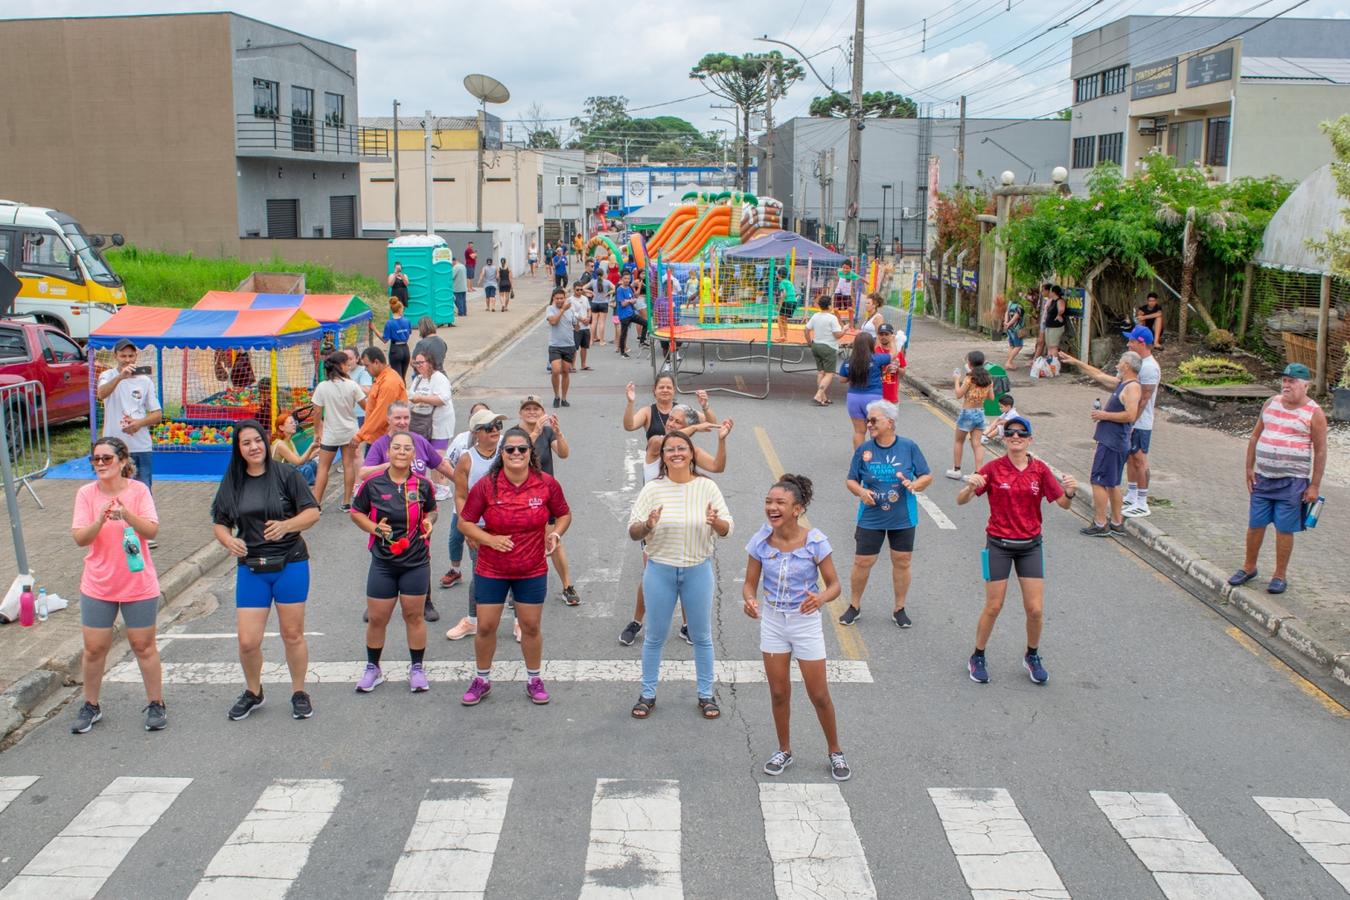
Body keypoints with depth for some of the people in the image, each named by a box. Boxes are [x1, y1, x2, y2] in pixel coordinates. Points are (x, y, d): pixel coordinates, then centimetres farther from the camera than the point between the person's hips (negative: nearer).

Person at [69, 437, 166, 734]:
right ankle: (90, 706, 27)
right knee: (94, 648, 9)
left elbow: (152, 531, -18)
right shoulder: (86, 493, -6)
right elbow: (79, 538, -12)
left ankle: (155, 705, 22)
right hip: (97, 586, 2)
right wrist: (100, 520, -31)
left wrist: (127, 514, -35)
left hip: (139, 585, -1)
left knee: (144, 646, 9)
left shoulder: (138, 490, -9)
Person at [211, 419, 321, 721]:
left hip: (290, 565, -2)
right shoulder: (231, 482, 5)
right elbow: (220, 523, 12)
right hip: (250, 568, 3)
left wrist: (286, 526, -25)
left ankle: (299, 693, 27)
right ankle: (252, 692, 27)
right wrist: (229, 541, -11)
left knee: (293, 635, 7)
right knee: (247, 641, 0)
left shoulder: (286, 474, -5)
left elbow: (312, 512, -7)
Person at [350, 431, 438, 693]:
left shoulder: (423, 485, -2)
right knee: (376, 618, 6)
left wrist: (429, 522, -6)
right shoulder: (373, 484, -5)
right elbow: (356, 512, 7)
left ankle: (417, 669, 23)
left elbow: (431, 510, 16)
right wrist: (374, 528, -11)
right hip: (383, 563, 0)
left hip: (416, 563, 0)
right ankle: (372, 669, 25)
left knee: (414, 616, 9)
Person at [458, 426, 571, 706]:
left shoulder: (547, 484, -9)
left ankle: (534, 680, 30)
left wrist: (555, 533, -13)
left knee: (531, 627, 10)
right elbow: (464, 522, -4)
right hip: (490, 571, 0)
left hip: (532, 571, 0)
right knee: (485, 627, 7)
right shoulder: (486, 485, -12)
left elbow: (564, 515, 7)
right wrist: (489, 539, -20)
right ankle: (482, 680, 28)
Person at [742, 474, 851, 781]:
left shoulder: (815, 542, -19)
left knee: (819, 695, 8)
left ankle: (835, 752, 30)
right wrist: (750, 600, -26)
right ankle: (784, 751, 33)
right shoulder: (761, 542, -11)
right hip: (772, 622, 2)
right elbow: (750, 584, -3)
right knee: (779, 693, 13)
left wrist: (820, 598, -34)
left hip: (806, 622, -2)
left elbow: (834, 584, -11)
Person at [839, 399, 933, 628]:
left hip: (903, 518, 0)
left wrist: (914, 485, -19)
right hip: (871, 518, 0)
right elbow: (850, 480, 4)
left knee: (902, 562, 9)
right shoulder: (863, 449, -4)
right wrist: (861, 492, -17)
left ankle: (899, 609, 28)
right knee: (862, 562, 3)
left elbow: (927, 476, 2)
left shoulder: (909, 447, -5)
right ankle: (854, 606, 24)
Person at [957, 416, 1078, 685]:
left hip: (1030, 545, 2)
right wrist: (970, 486, -30)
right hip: (998, 544, -2)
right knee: (993, 607, 2)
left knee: (1035, 609, 1)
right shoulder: (994, 468, -7)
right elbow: (961, 501, -9)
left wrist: (1070, 492, -26)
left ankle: (1032, 657, 27)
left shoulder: (1040, 470, -2)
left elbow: (1063, 504, -4)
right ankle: (977, 658, 22)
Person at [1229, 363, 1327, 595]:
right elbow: (1255, 437, 12)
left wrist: (1315, 485, -9)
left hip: (1292, 481, -4)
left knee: (1284, 530, 2)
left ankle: (1280, 576, 15)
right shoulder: (1271, 403, 7)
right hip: (1263, 478, 4)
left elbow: (1320, 452, -6)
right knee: (1255, 524, 10)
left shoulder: (1314, 413, -7)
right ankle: (1249, 567, 27)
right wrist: (1249, 468, 7)